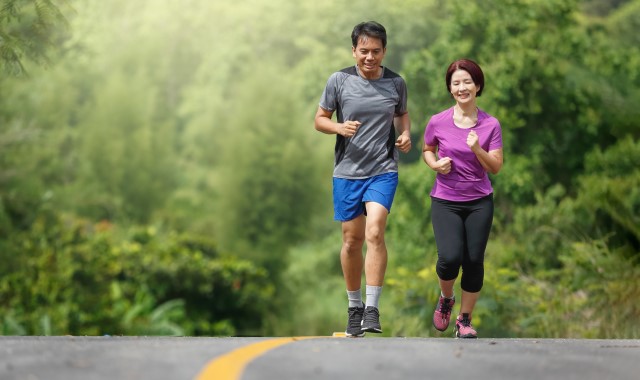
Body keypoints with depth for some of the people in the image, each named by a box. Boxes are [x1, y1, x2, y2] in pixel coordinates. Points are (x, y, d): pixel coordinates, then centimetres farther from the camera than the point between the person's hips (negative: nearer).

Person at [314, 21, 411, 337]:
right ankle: (354, 307, 24)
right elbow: (320, 119, 4)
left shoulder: (396, 83, 2)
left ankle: (372, 309, -16)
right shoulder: (339, 80, -3)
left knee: (374, 232, -18)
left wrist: (405, 134, 0)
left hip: (383, 171, -1)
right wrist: (339, 127, -16)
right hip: (347, 171, 1)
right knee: (352, 239, 8)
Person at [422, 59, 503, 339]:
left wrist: (478, 150, -20)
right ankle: (446, 298, 15)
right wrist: (435, 164, -6)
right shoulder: (438, 122, -3)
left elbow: (496, 167, -3)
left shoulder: (491, 125, -2)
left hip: (479, 202, 1)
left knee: (474, 261, -2)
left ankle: (465, 320, 16)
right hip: (445, 201, -1)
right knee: (450, 257, -18)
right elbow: (427, 150, 15)